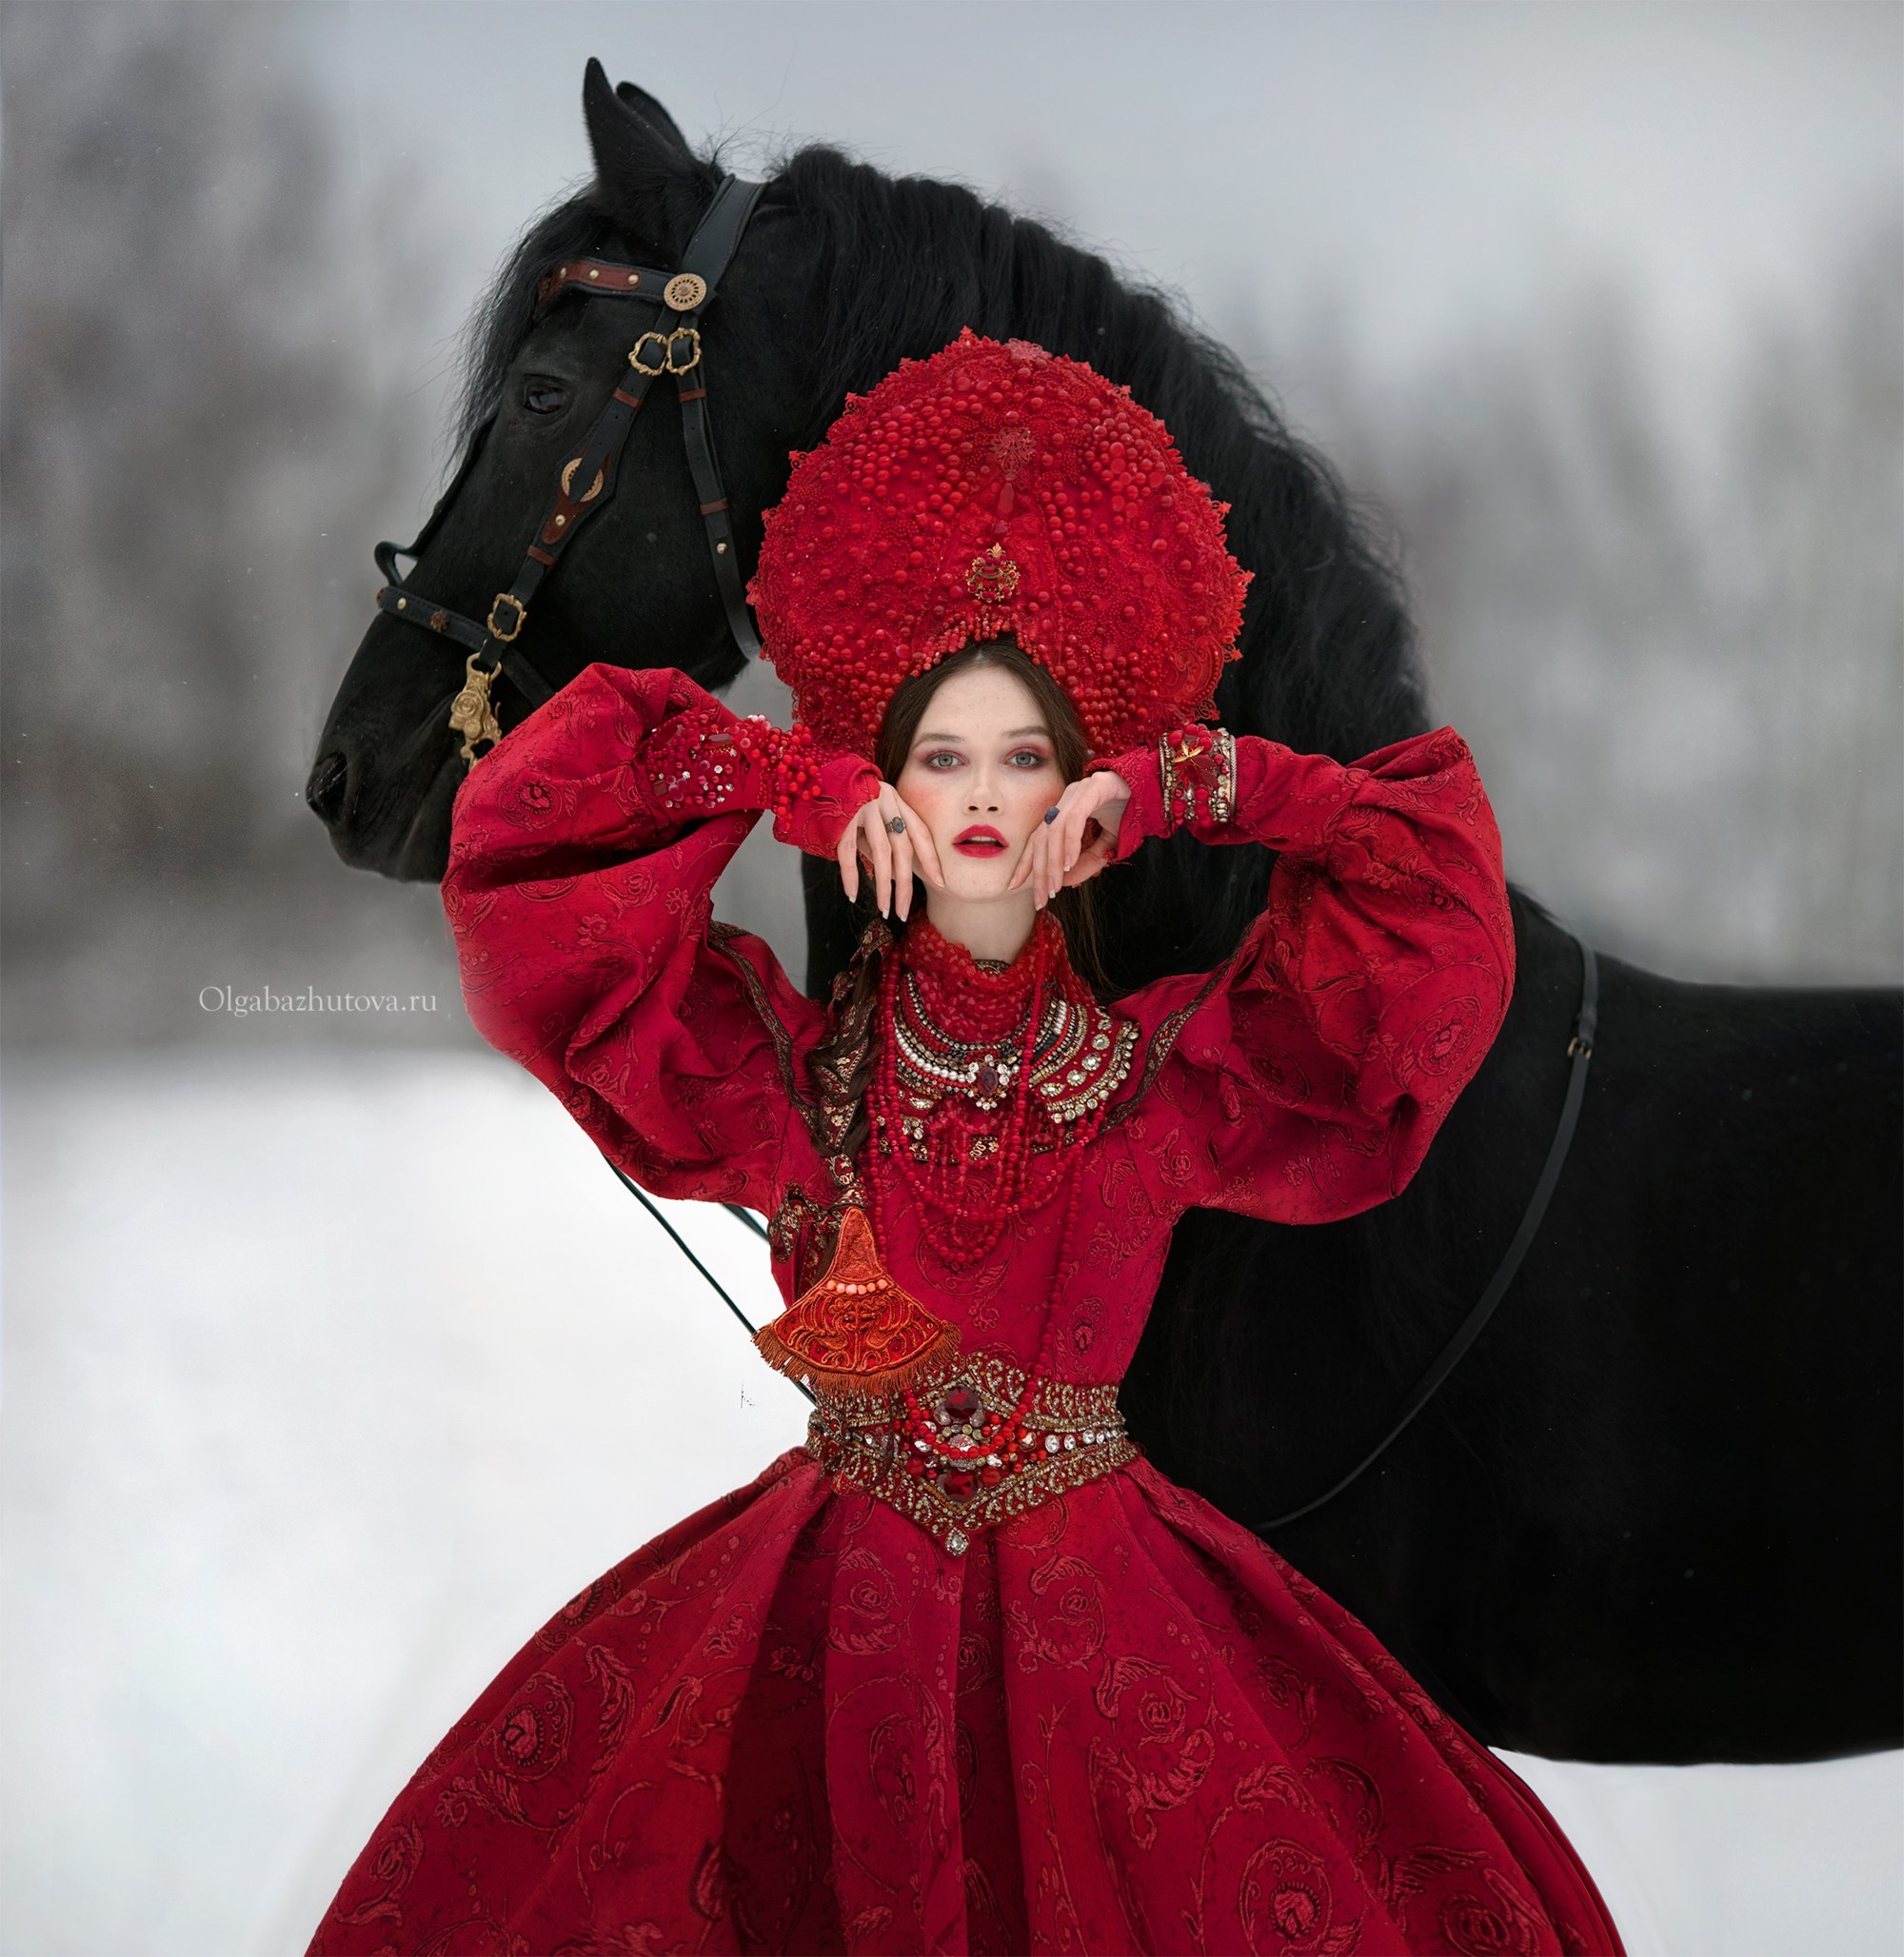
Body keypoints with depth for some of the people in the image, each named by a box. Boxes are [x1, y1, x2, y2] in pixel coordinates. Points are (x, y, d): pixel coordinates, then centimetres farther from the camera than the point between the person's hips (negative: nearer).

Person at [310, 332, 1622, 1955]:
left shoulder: (1163, 1073, 1)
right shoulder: (795, 1067, 1)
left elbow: (1436, 886, 0)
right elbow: (524, 841, 0)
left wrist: (1173, 784, -1)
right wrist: (802, 783, 1)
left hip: (1095, 1605, 0)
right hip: (836, 1598, 0)